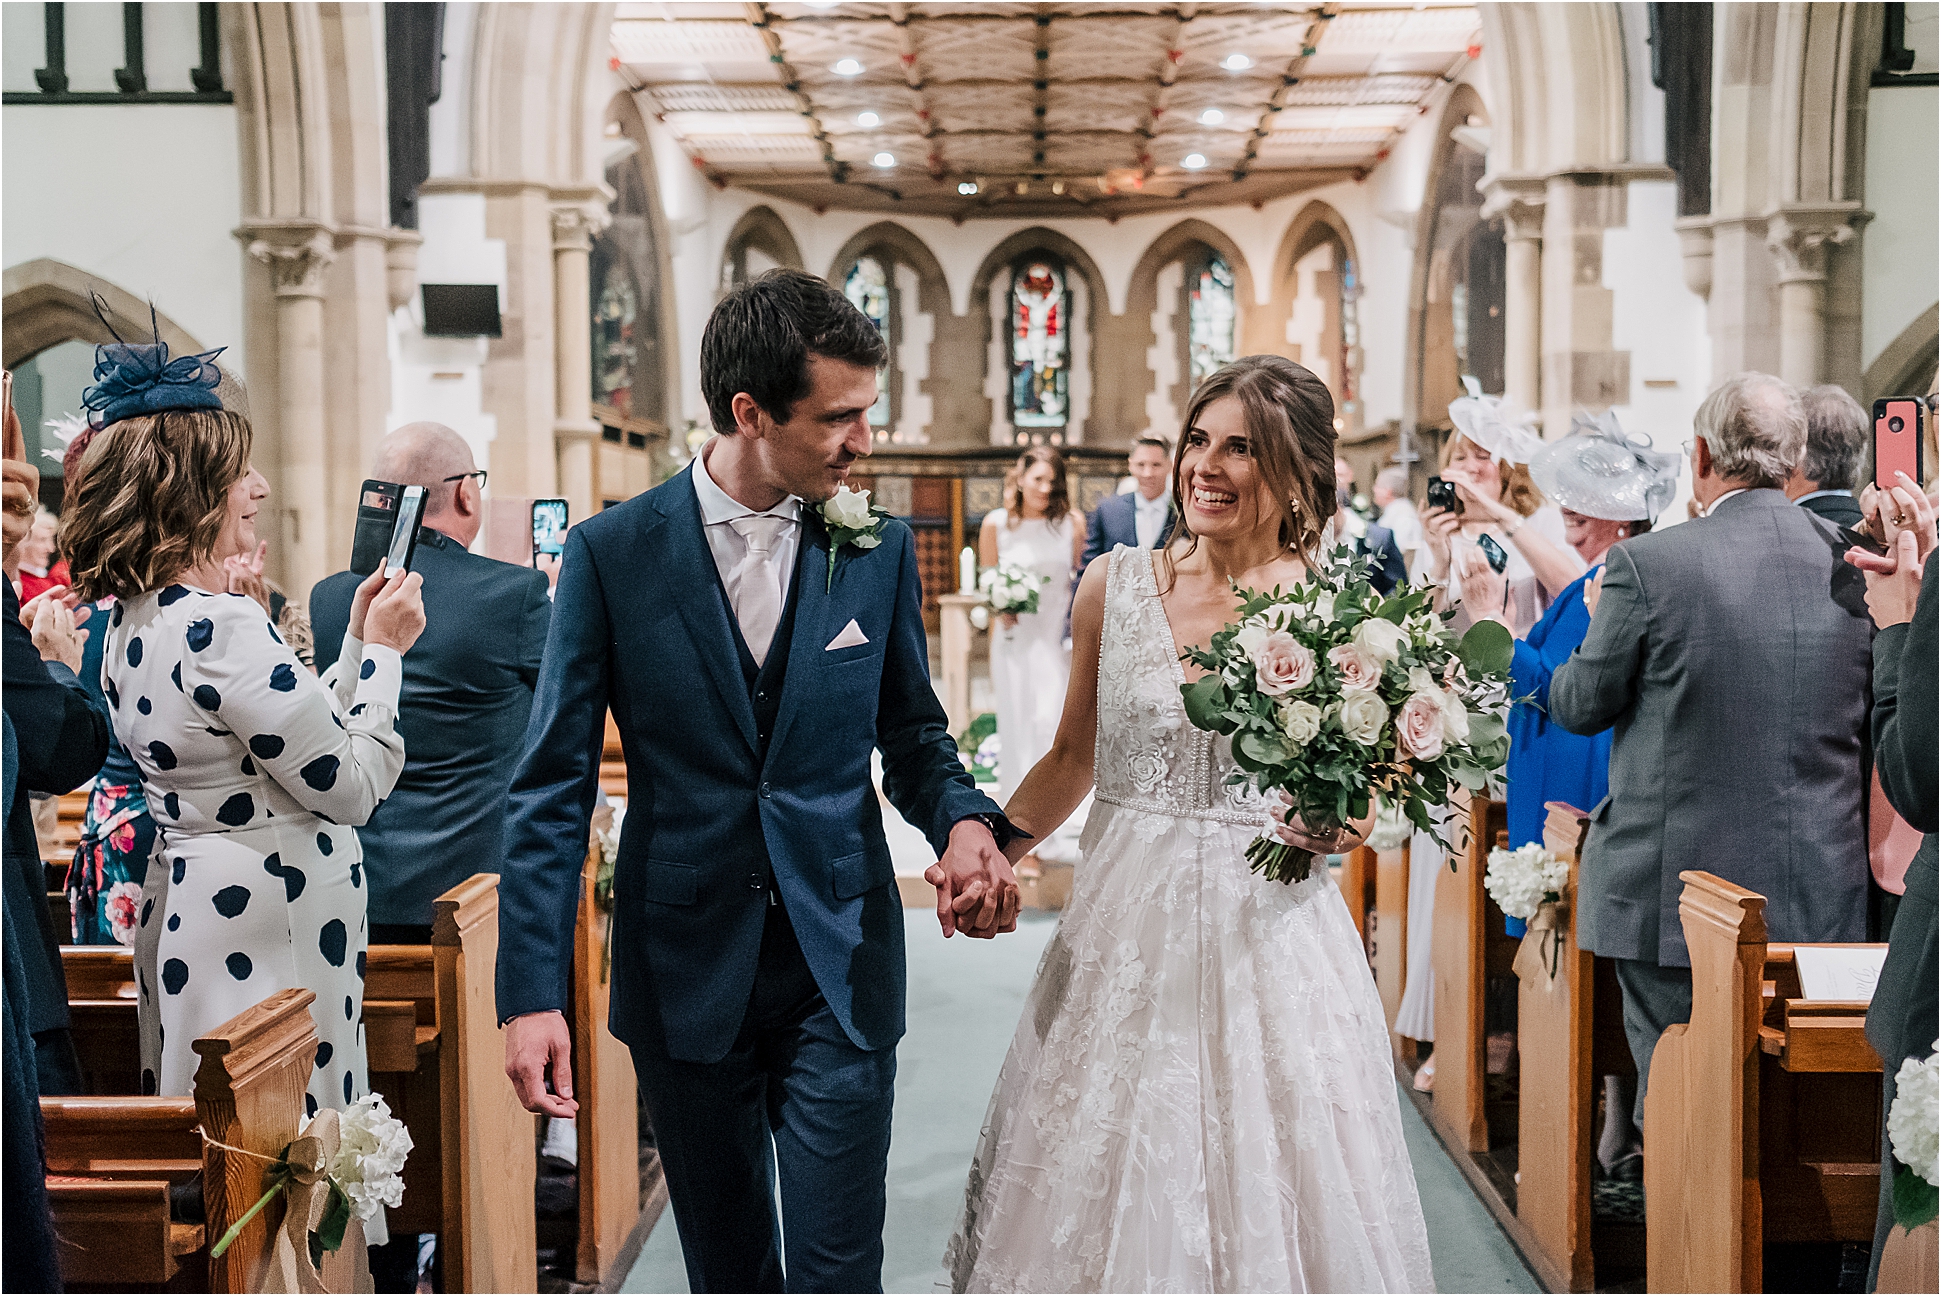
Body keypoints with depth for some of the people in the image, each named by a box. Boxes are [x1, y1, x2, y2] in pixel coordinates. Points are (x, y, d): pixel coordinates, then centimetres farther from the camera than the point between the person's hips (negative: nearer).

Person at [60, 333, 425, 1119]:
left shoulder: (132, 624, 10)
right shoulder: (220, 627, -21)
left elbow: (294, 736, 15)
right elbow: (351, 786, -16)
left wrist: (357, 641, 13)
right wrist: (383, 649, -6)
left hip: (184, 901, 10)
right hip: (267, 929, -10)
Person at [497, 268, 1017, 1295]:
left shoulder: (879, 550, 0)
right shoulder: (611, 553, -6)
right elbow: (553, 788, -5)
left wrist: (965, 821, -12)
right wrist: (533, 993, -11)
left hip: (839, 969, 0)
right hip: (684, 970, 0)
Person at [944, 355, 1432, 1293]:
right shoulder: (1115, 586, 2)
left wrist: (1335, 823, -17)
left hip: (1266, 931, -2)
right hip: (1126, 929, 2)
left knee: (1262, 1176, 6)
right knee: (1102, 1182, 9)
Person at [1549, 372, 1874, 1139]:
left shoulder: (1646, 564, -13)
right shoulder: (1855, 565, 1)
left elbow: (1580, 705, -2)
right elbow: (1873, 718, 11)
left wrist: (1601, 621, 15)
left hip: (1676, 895, -4)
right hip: (1823, 897, 4)